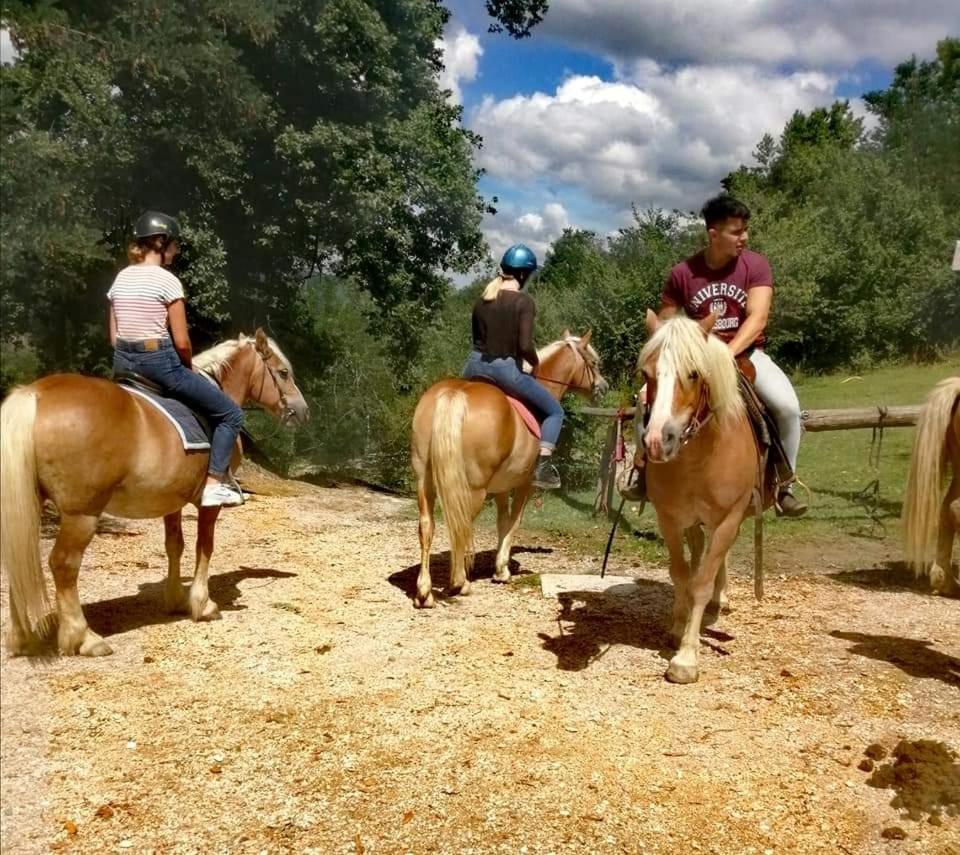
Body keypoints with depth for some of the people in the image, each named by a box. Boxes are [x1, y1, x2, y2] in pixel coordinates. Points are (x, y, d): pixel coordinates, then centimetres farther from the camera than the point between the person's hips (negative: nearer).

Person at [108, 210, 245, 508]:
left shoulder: (121, 278, 9)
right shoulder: (167, 281, -11)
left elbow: (114, 336, 12)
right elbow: (182, 343, -12)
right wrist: (187, 368, 6)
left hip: (122, 363, 8)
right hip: (160, 362, -7)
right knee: (231, 414, 4)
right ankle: (215, 483, -3)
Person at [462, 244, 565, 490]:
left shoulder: (481, 301, 7)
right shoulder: (524, 302, -11)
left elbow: (478, 337, 14)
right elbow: (525, 346, -18)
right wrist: (535, 363, 2)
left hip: (476, 365, 6)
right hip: (506, 369, -5)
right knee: (554, 411, 10)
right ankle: (542, 467, -6)